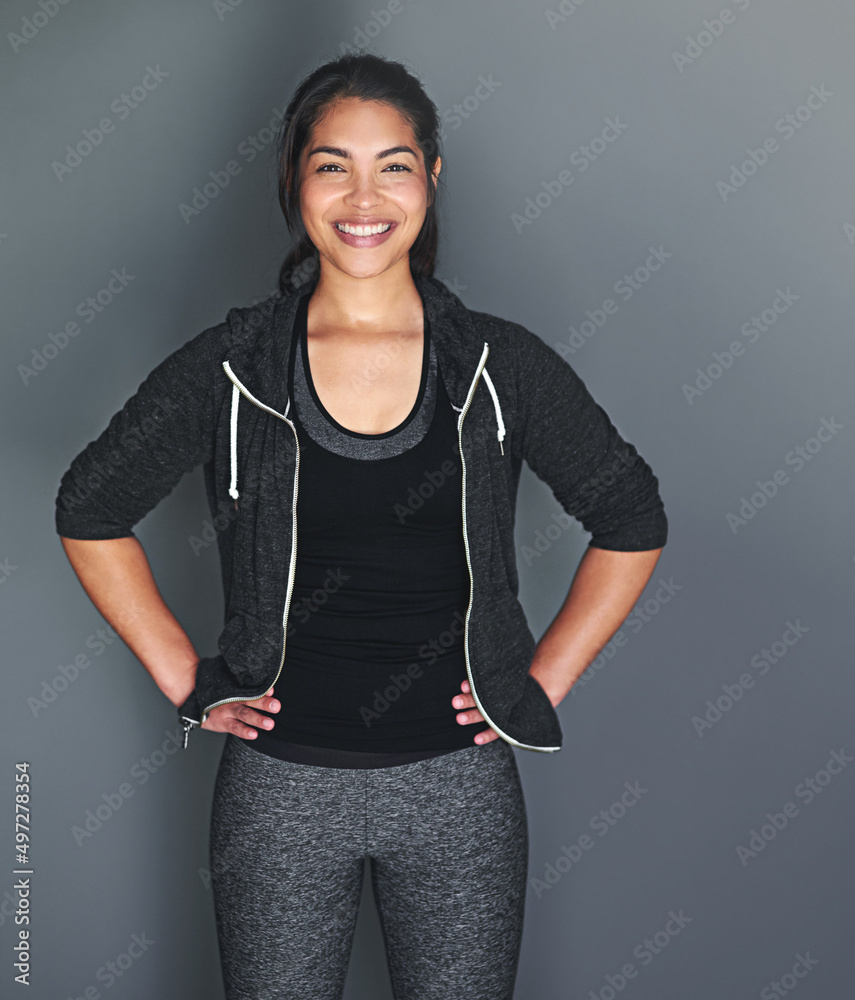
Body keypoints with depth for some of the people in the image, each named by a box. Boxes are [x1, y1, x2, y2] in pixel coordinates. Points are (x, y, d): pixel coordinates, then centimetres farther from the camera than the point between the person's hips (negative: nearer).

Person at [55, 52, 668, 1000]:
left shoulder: (501, 367, -5)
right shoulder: (232, 367, -5)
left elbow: (632, 524, 6)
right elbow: (89, 510, 5)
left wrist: (543, 679, 1)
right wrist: (185, 680, 1)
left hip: (457, 782, 0)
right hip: (279, 785, 0)